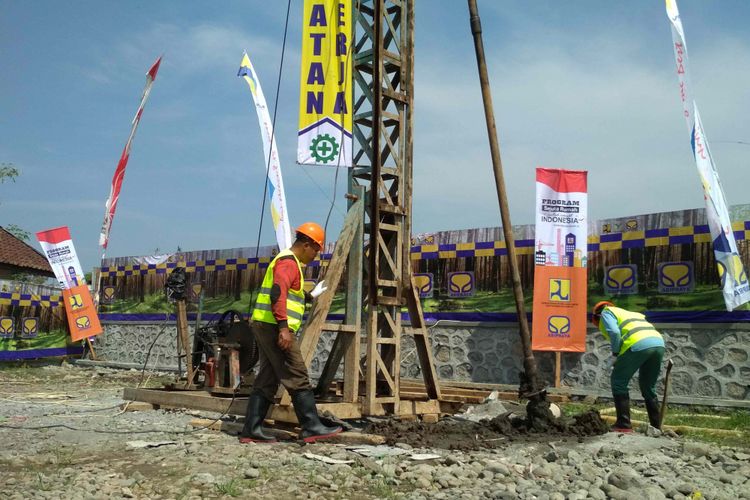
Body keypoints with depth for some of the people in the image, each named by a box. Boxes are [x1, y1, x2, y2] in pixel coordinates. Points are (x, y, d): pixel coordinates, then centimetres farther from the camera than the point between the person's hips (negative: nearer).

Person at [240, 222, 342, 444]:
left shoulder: (286, 260, 23)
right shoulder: (288, 262, -10)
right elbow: (278, 293, -24)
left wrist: (310, 296, 39)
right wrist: (284, 327, -29)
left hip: (265, 327, 11)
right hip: (275, 327, -11)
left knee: (266, 381, 10)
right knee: (298, 380, -6)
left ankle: (251, 430, 11)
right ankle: (312, 428, -1)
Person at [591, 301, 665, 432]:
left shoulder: (606, 313, 16)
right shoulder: (628, 313, 38)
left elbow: (614, 332, -5)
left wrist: (615, 353, 7)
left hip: (638, 345, -7)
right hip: (659, 344, 7)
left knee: (619, 382, 5)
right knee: (648, 387, 21)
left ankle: (624, 424, 1)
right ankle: (656, 426, 23)